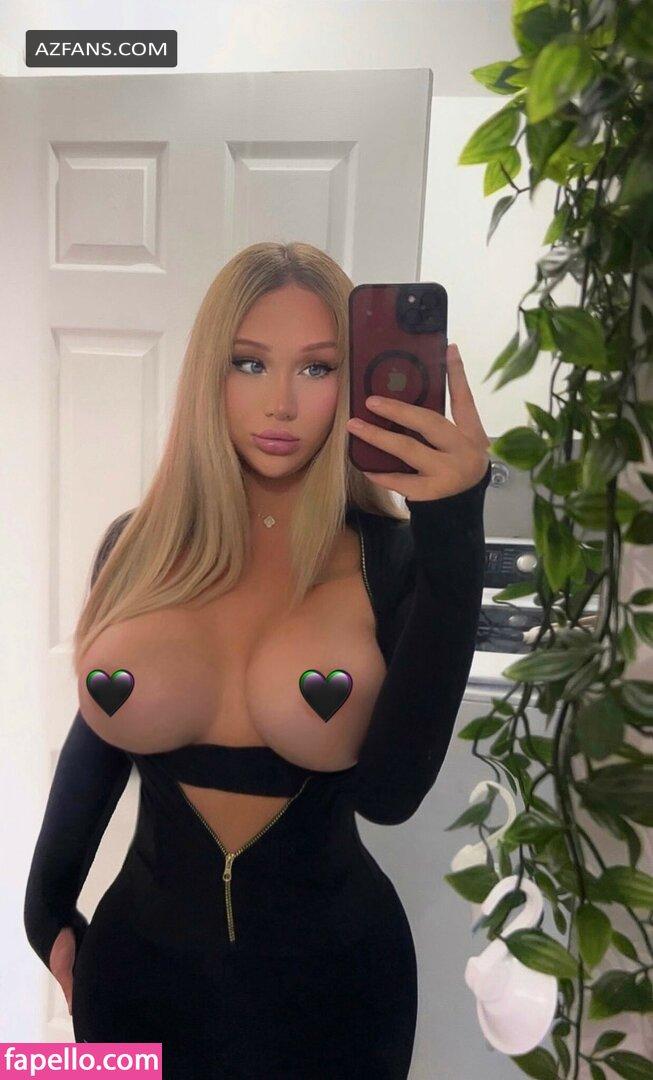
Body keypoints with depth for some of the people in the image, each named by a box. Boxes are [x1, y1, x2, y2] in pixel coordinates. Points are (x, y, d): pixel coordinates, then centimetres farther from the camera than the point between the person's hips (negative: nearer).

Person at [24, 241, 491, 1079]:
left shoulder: (393, 554, -14)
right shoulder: (138, 544, -7)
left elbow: (390, 791, -26)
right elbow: (98, 737, 5)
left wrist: (455, 533, -31)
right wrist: (48, 907, 13)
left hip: (330, 972, -1)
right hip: (142, 956, 2)